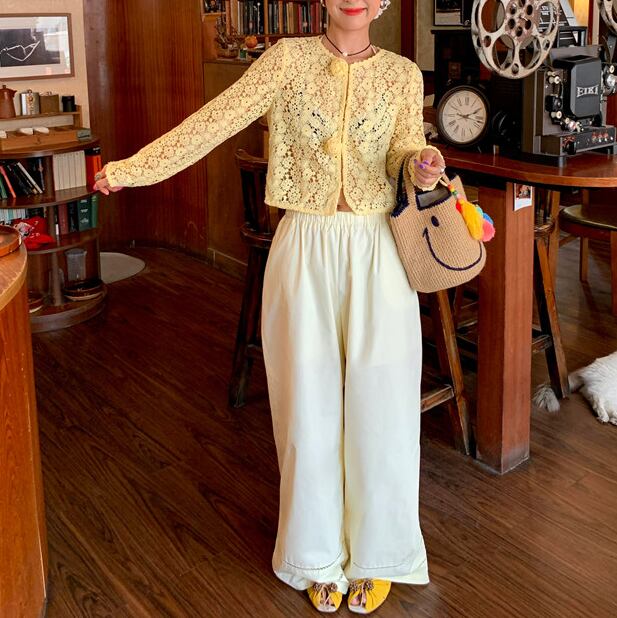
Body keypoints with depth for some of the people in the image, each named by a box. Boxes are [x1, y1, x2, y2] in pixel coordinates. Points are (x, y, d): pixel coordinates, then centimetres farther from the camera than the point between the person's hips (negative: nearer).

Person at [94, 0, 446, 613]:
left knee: (378, 404, 4)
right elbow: (217, 119, -7)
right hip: (305, 247, -1)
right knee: (310, 404, 6)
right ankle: (320, 556, 25)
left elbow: (405, 153, 0)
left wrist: (423, 167, -24)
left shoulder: (402, 74, 5)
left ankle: (376, 555, 24)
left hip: (376, 251, 1)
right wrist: (135, 167, -15)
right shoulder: (288, 58, 0)